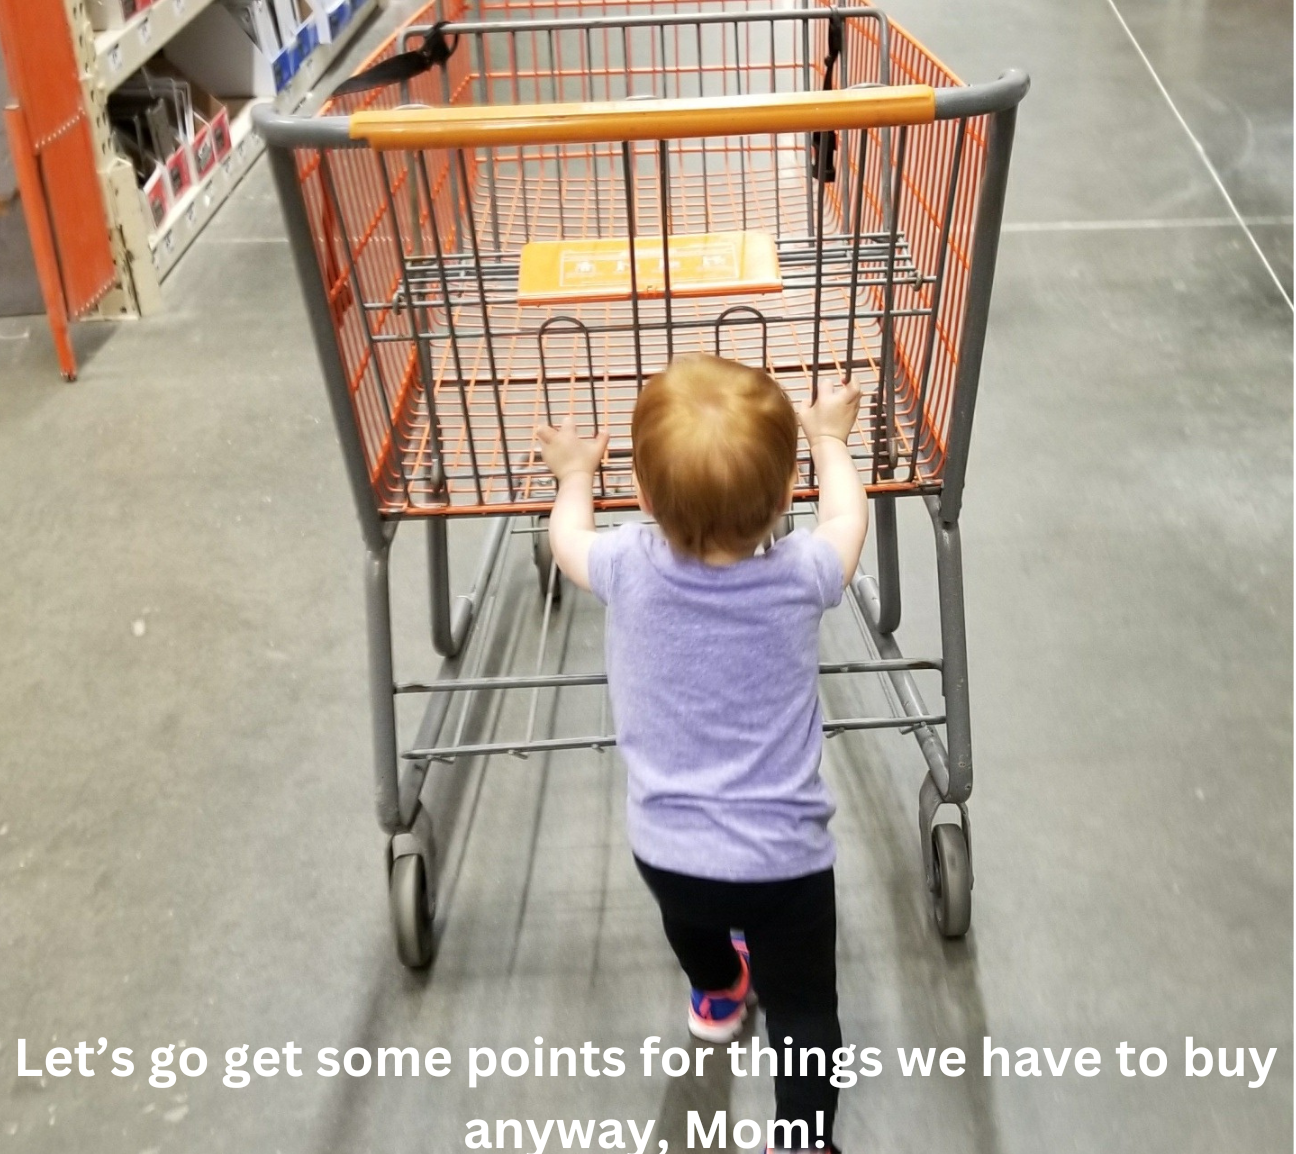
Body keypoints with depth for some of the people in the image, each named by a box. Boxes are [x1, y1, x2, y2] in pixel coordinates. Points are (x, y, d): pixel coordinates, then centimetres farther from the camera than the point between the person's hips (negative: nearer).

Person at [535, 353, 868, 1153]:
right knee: (804, 1018, 13)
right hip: (784, 858, -3)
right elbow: (848, 517, 6)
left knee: (691, 911, 36)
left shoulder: (630, 571, -18)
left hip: (666, 849, 4)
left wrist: (575, 473, 26)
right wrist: (829, 440, 22)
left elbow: (568, 537, 7)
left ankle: (716, 996, 65)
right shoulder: (801, 577, -19)